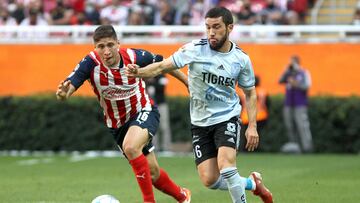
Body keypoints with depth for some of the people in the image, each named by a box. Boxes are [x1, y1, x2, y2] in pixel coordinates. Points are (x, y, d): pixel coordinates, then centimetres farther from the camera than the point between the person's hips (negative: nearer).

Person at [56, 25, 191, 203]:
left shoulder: (134, 57, -21)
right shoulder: (91, 63, -22)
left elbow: (162, 63, -2)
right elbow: (71, 84, -34)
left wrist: (186, 80, 8)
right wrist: (63, 94, -58)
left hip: (143, 112, -3)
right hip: (117, 124, 3)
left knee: (130, 147, -34)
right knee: (152, 172, 11)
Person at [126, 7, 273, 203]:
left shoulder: (241, 59, -6)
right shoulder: (195, 49, -12)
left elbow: (250, 93, 7)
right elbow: (163, 66, -15)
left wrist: (252, 126, -2)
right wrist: (139, 72, -34)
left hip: (227, 118, -1)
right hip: (200, 122, 1)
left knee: (226, 166, -26)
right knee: (209, 180, -4)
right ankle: (252, 183, 22)